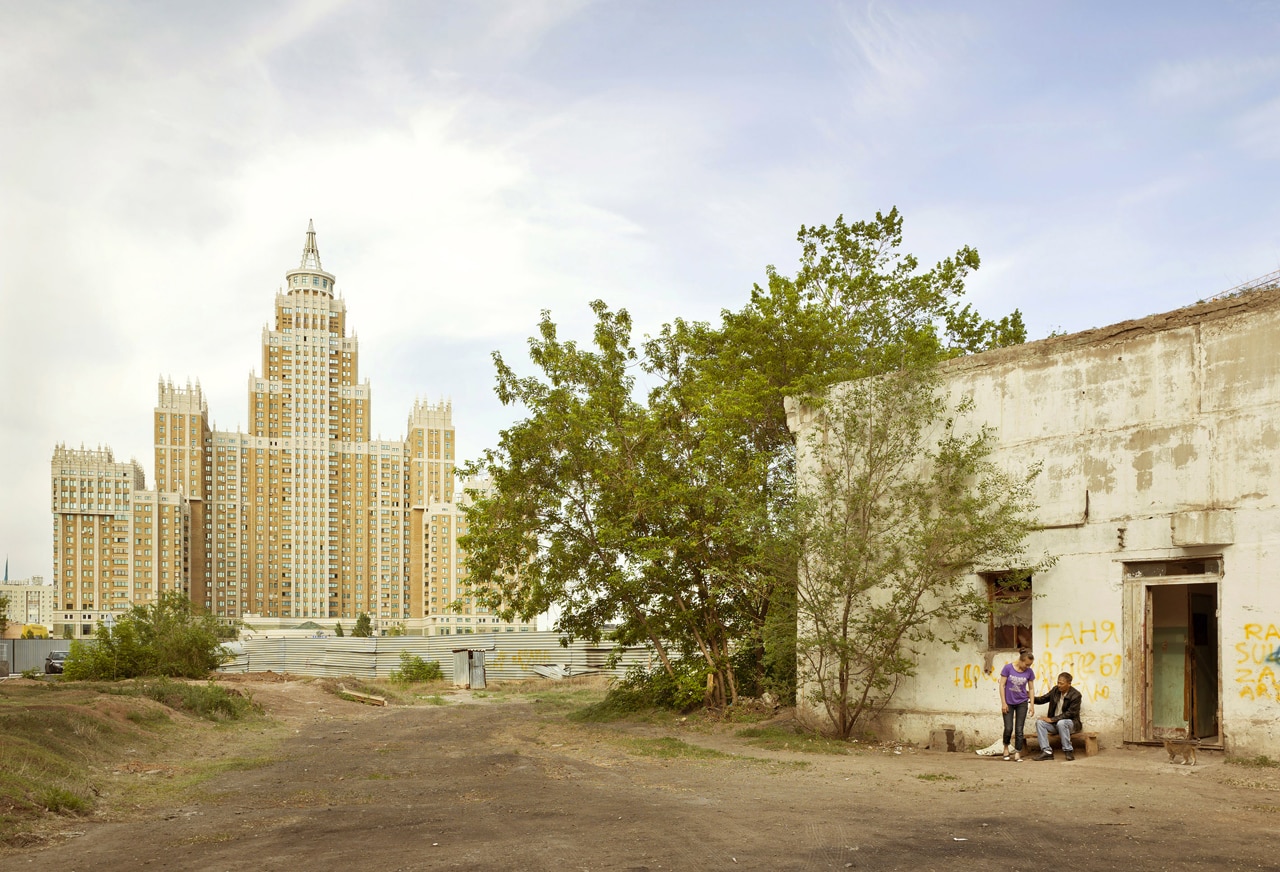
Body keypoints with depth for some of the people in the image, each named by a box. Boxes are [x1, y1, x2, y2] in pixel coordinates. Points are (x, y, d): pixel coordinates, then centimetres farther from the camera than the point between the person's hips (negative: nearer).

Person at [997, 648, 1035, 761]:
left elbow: (1031, 689, 3)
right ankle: (1006, 746, 22)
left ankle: (1017, 753, 5)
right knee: (1008, 728, -5)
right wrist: (1003, 703, -10)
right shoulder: (1008, 668, -13)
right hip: (1008, 703, -1)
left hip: (1021, 703, 1)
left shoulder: (1029, 672, -6)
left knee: (1019, 729, -1)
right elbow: (1002, 685, -8)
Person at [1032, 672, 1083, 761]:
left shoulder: (1076, 695, -15)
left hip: (1070, 723, -6)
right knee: (1039, 722, -21)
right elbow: (1042, 699, 7)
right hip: (1055, 723, 6)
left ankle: (1068, 751, -25)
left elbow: (1070, 713, -20)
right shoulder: (1055, 690, 2)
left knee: (1061, 723, -38)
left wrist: (1052, 719, -24)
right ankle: (1047, 751, -25)